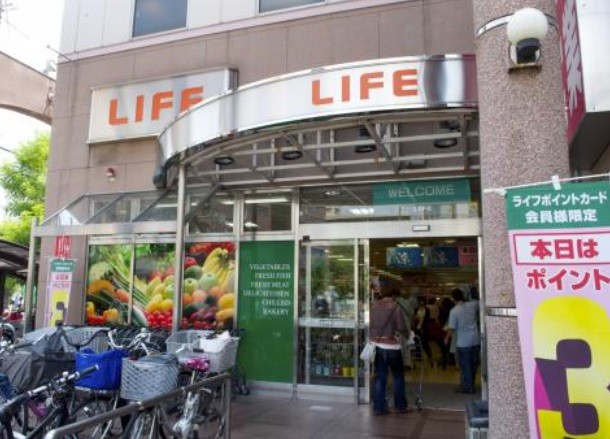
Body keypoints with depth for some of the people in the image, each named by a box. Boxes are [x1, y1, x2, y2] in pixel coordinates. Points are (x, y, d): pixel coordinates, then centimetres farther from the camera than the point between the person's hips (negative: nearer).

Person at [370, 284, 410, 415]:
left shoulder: (374, 306, 3)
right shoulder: (394, 306, -10)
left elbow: (370, 324, 5)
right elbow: (401, 327, -9)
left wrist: (374, 336, 14)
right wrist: (408, 334, 10)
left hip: (376, 344, 5)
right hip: (390, 345, -4)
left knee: (380, 376, 10)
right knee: (398, 376, 12)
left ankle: (379, 407, 12)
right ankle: (400, 405, 20)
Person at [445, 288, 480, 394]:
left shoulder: (454, 311, -14)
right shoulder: (472, 305, -2)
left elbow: (451, 328, -11)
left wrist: (447, 338, 4)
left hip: (463, 343, -5)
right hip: (475, 340, 5)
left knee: (465, 366, 6)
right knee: (473, 364, 16)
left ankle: (466, 387, 13)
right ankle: (470, 385, 27)